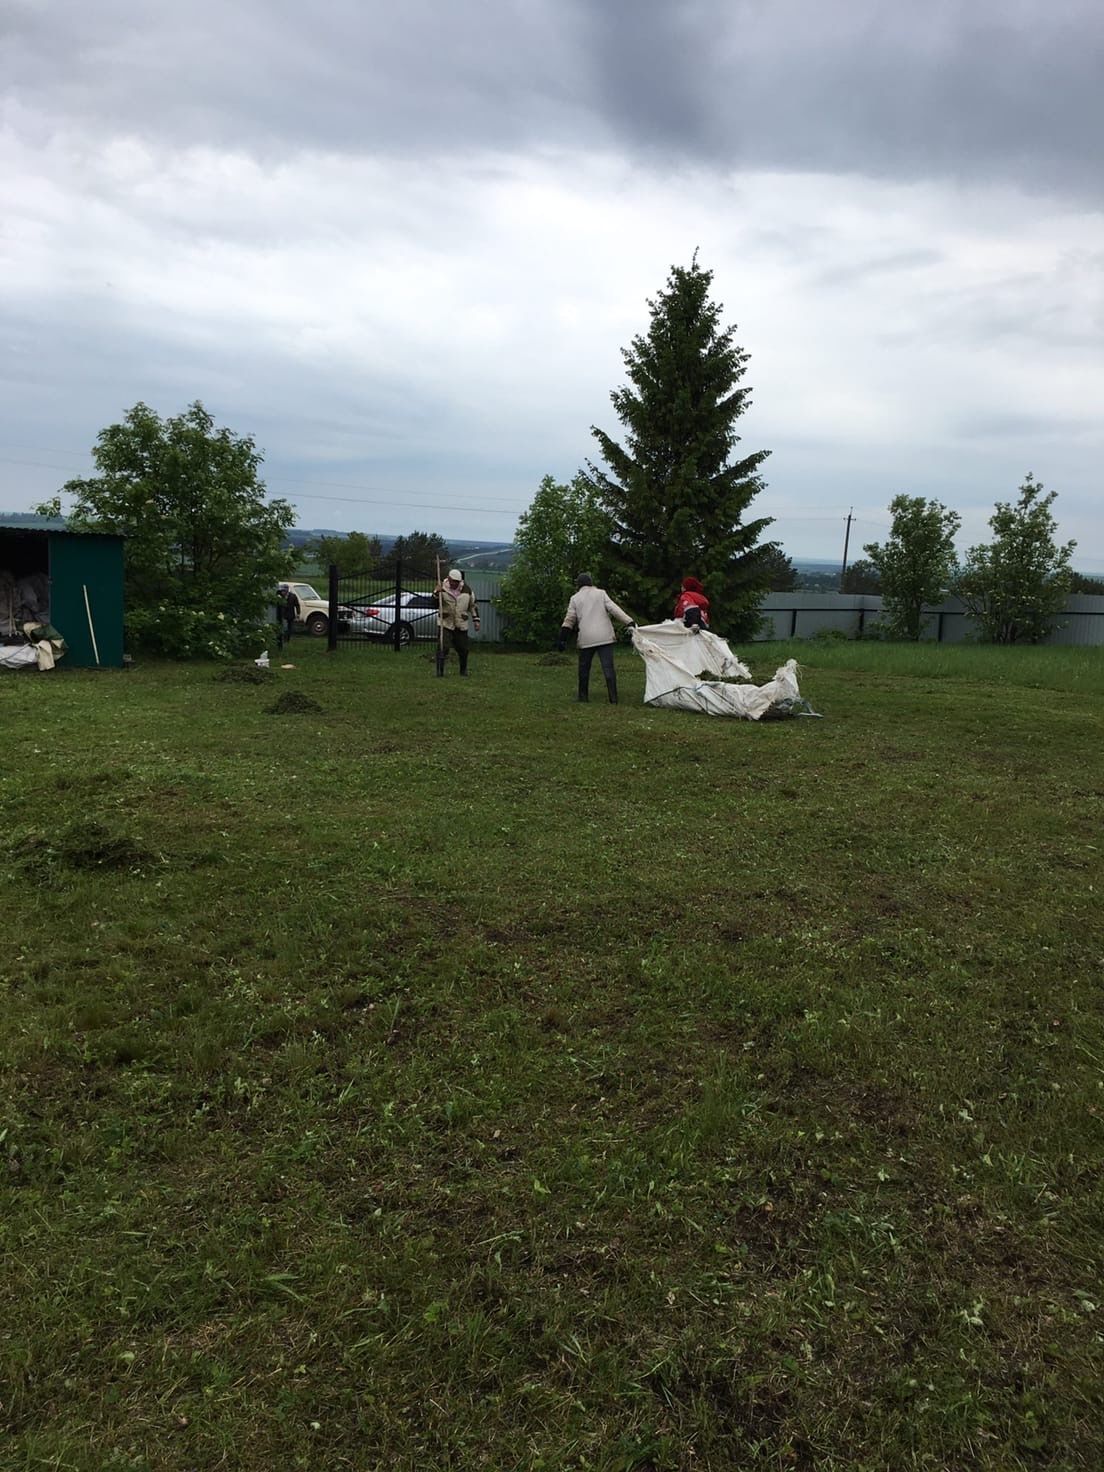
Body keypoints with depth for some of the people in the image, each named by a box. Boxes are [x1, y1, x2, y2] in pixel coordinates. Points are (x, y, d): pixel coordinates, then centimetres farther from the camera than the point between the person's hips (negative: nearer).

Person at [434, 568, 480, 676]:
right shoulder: (442, 588, -3)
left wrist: (476, 620, 9)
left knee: (463, 649, 8)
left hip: (461, 625, 3)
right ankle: (440, 670, -8)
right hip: (445, 624, -2)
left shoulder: (467, 590, 4)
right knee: (443, 647, -14)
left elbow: (473, 605, 13)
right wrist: (436, 593, -26)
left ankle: (463, 670, 28)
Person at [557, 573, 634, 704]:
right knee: (608, 667, -3)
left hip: (586, 639, 1)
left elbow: (569, 619, 5)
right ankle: (613, 699, -9)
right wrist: (629, 622, -6)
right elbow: (614, 609, -4)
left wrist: (563, 638, 9)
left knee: (584, 668, 16)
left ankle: (583, 696, 22)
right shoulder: (601, 593, 6)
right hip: (604, 637, -1)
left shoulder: (575, 598, 7)